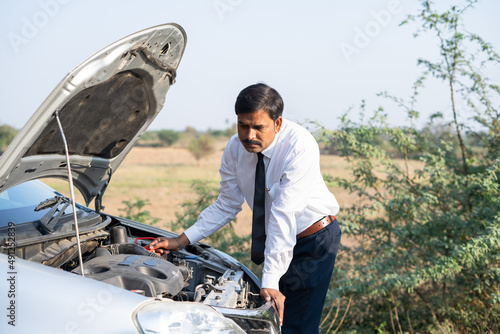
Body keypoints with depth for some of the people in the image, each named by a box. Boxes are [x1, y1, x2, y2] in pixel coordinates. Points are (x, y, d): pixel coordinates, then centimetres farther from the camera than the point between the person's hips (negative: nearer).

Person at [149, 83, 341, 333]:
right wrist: (181, 241, -8)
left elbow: (284, 214, -34)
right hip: (276, 238, 6)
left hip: (314, 238, -6)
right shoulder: (235, 149, -10)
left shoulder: (300, 146, -28)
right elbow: (227, 205, 1)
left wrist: (270, 280, -36)